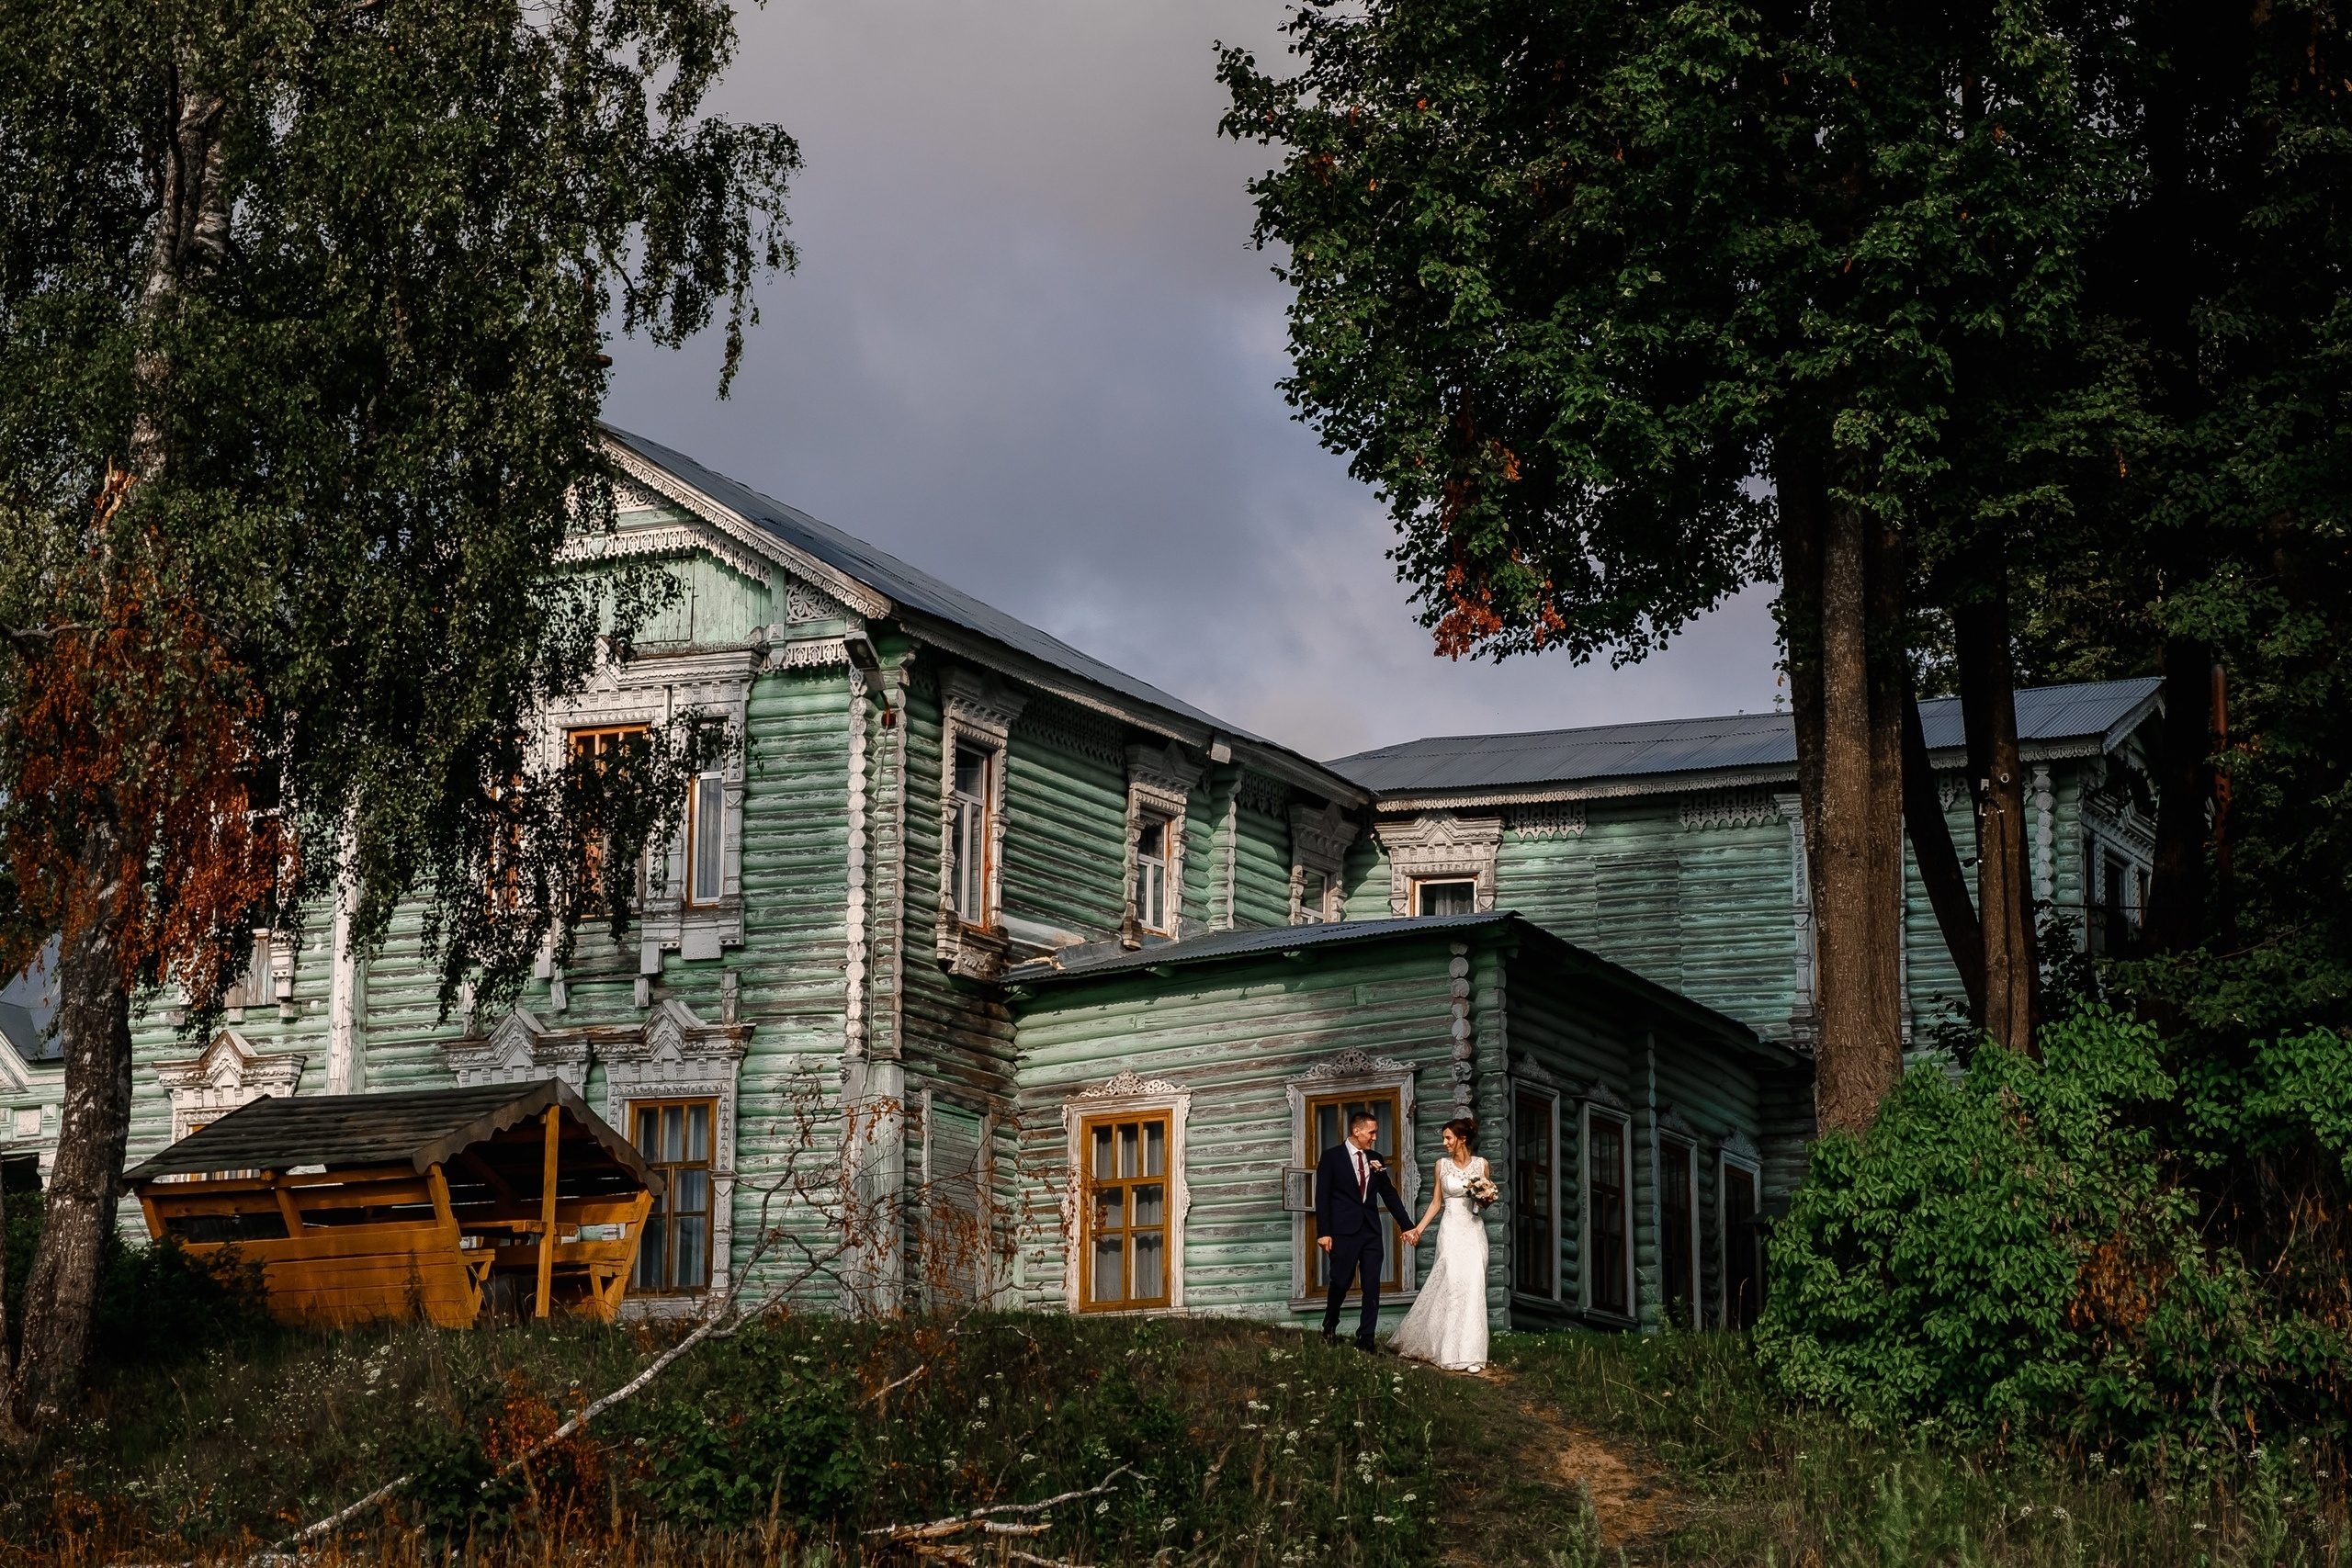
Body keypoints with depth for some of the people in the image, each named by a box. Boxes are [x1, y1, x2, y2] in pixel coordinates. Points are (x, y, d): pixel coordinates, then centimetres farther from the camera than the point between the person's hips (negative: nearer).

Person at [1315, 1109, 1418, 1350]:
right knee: (1341, 1282, 3)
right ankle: (1329, 1328, 27)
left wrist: (1407, 1225, 9)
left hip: (1371, 1231, 4)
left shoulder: (1375, 1159, 12)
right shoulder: (1332, 1156, -2)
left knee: (1372, 1286, -1)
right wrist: (1323, 1232, -12)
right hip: (1343, 1231, -4)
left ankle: (1365, 1338, 3)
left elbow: (1389, 1194, 15)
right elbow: (1322, 1196, -5)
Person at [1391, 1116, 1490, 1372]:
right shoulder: (1442, 1165, 5)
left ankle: (1470, 1353, 0)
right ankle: (1454, 1353, -2)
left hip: (1474, 1231, 1)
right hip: (1451, 1230, -1)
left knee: (1473, 1288, -5)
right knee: (1453, 1285, -9)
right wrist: (1418, 1229, 2)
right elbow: (1436, 1203, 8)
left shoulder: (1481, 1164, 5)